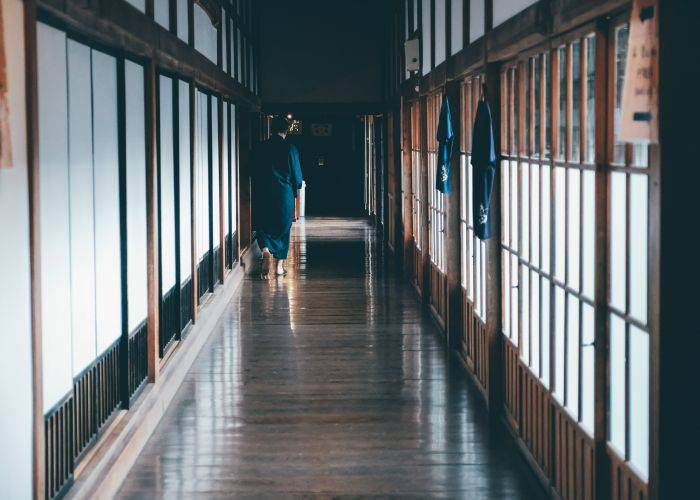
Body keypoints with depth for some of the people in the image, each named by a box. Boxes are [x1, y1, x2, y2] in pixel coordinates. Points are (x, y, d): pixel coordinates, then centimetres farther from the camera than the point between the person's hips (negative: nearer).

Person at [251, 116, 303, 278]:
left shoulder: (260, 148, 0)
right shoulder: (289, 148, -6)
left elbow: (253, 173, 5)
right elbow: (297, 175, -3)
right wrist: (295, 190, 13)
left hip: (263, 193, 1)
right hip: (284, 194, -1)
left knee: (263, 227, 9)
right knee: (283, 228, 12)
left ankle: (265, 250, -20)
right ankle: (279, 265, 15)